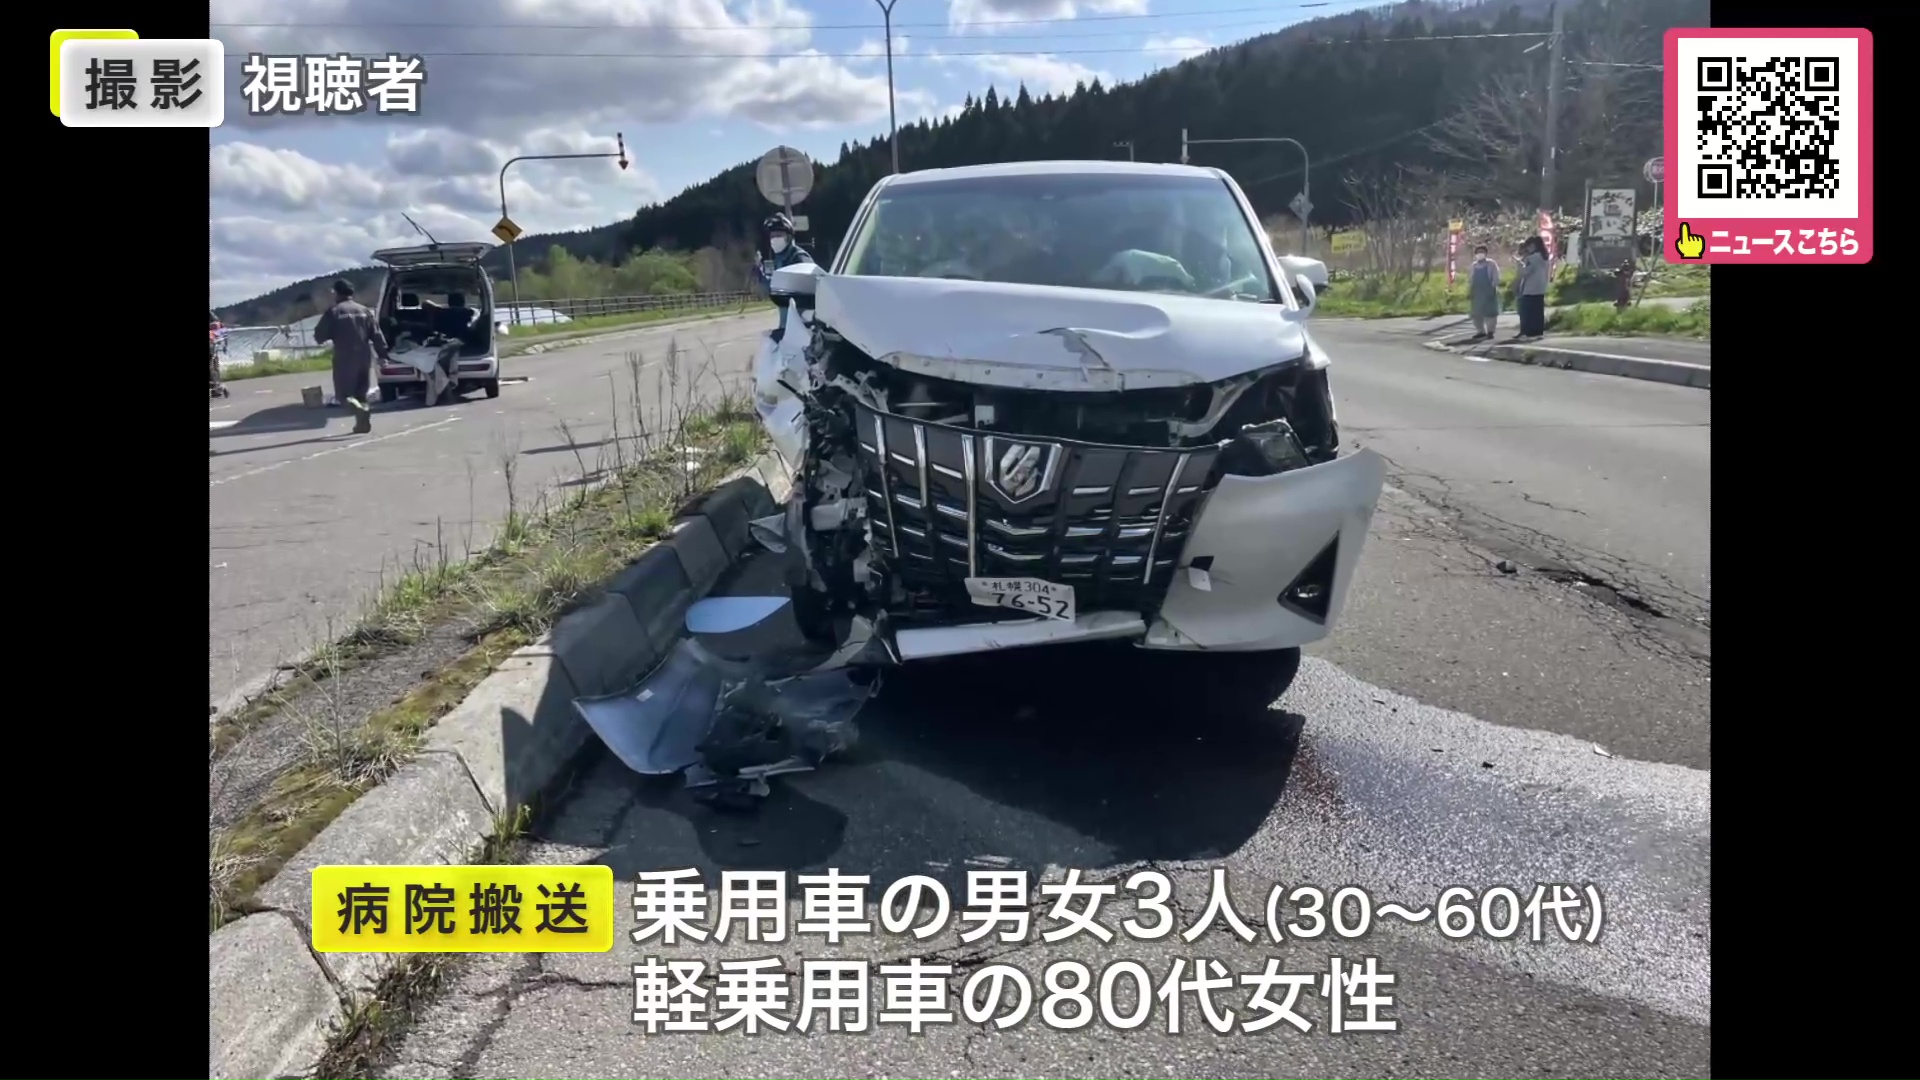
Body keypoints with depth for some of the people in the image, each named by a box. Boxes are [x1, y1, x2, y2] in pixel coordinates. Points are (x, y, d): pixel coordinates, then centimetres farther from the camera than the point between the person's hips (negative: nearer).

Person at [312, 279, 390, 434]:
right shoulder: (364, 310, 8)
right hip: (364, 357, 5)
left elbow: (319, 336, -2)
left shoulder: (333, 312, -5)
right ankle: (362, 422, 10)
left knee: (343, 394, 0)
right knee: (361, 392, 17)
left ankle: (360, 410, -28)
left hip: (345, 359, -5)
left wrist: (325, 339, 20)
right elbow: (377, 335, 5)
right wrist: (383, 354, 8)